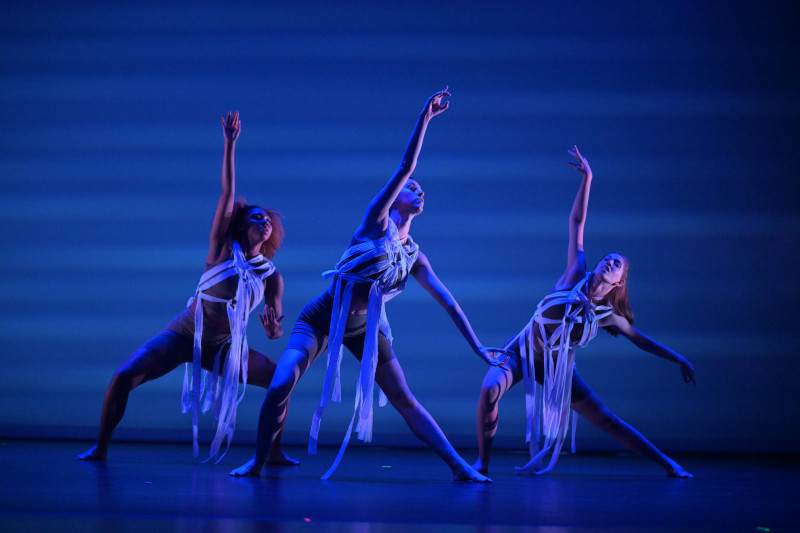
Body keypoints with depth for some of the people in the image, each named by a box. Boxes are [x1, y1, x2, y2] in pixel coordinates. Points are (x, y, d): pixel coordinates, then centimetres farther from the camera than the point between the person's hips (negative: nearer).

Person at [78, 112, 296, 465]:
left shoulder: (271, 277, -2)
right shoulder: (223, 249, -9)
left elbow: (274, 332, -1)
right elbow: (228, 193, -17)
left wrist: (273, 327, -26)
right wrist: (230, 145, -25)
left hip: (223, 348, 3)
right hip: (184, 335, -3)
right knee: (123, 376, -20)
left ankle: (274, 452, 7)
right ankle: (100, 447, -3)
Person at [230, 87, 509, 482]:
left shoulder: (414, 257, 5)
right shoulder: (376, 223, -8)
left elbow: (449, 303, 6)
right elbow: (405, 167, -15)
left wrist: (478, 348, 2)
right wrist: (424, 118, -17)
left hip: (363, 327, 5)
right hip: (321, 318, -4)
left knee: (404, 399, 1)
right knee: (279, 387, -19)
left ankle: (458, 466, 2)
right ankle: (257, 461, 1)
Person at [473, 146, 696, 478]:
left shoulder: (607, 315, -4)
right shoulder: (576, 275, -10)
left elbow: (639, 338, 15)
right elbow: (576, 221, -8)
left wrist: (677, 358, 16)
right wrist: (587, 179, -11)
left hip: (558, 370, 2)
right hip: (523, 352, -2)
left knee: (606, 420, 2)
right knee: (490, 389, -33)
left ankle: (666, 463, 15)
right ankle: (482, 462, -18)